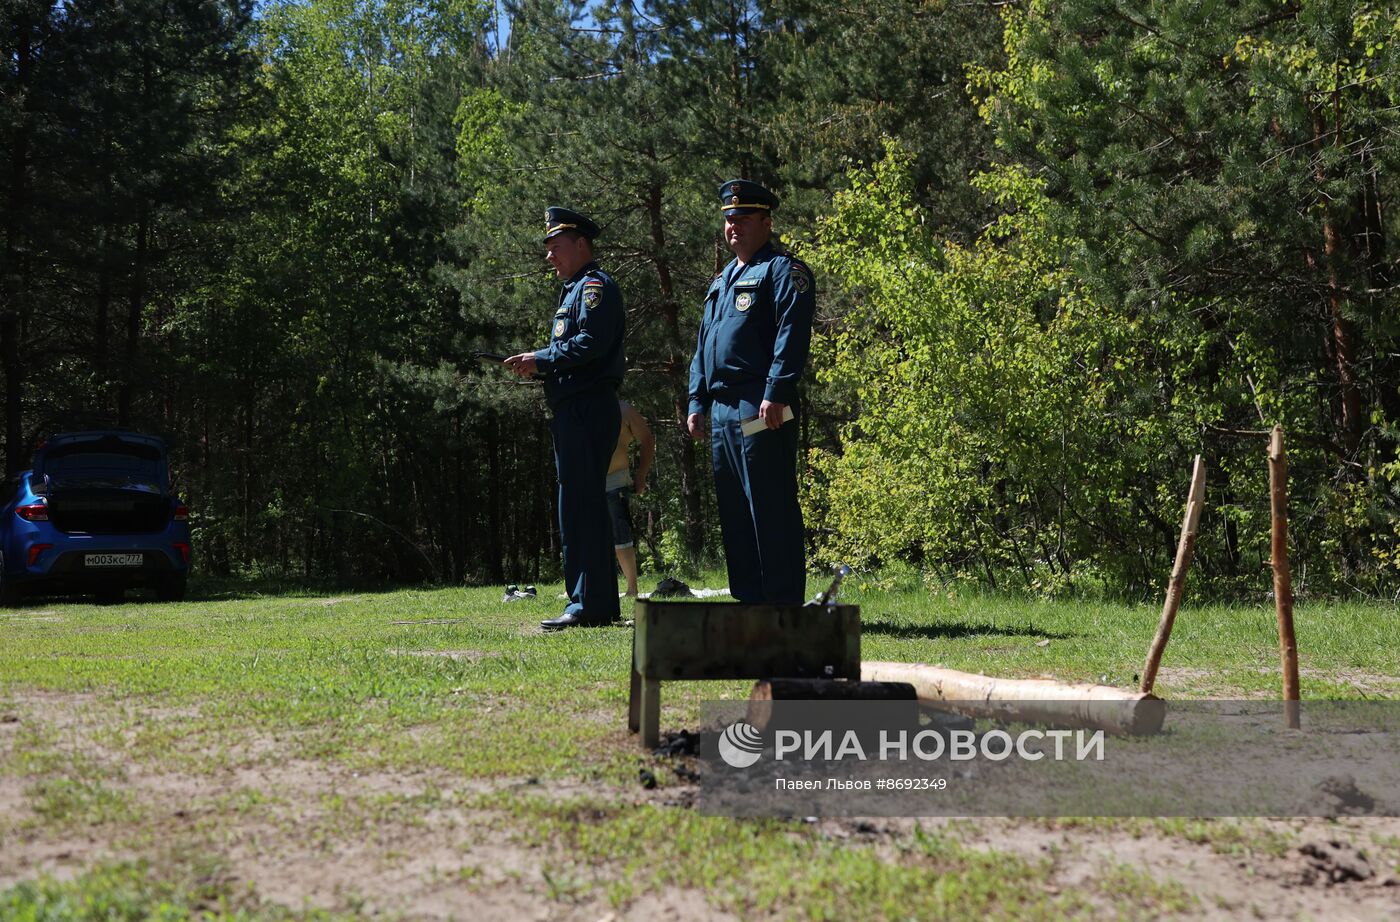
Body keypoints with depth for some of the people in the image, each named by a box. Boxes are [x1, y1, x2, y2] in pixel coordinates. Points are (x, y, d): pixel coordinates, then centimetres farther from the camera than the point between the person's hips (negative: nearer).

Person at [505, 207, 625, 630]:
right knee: (583, 509, 11)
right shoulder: (574, 290, 24)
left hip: (587, 410, -11)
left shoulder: (595, 285, -7)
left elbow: (591, 342, -21)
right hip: (573, 413, 11)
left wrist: (540, 359, -12)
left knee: (580, 508, -11)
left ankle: (589, 605, -11)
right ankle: (599, 604, 16)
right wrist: (538, 366, 7)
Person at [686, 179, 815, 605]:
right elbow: (703, 346, 26)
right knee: (734, 514, 10)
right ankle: (748, 601, 16)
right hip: (722, 411, 9)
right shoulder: (722, 280, 25)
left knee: (772, 510, -8)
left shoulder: (783, 271, -2)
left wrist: (776, 393, -23)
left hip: (762, 410, -9)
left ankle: (784, 605, -6)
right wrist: (697, 402, 17)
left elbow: (792, 335, -14)